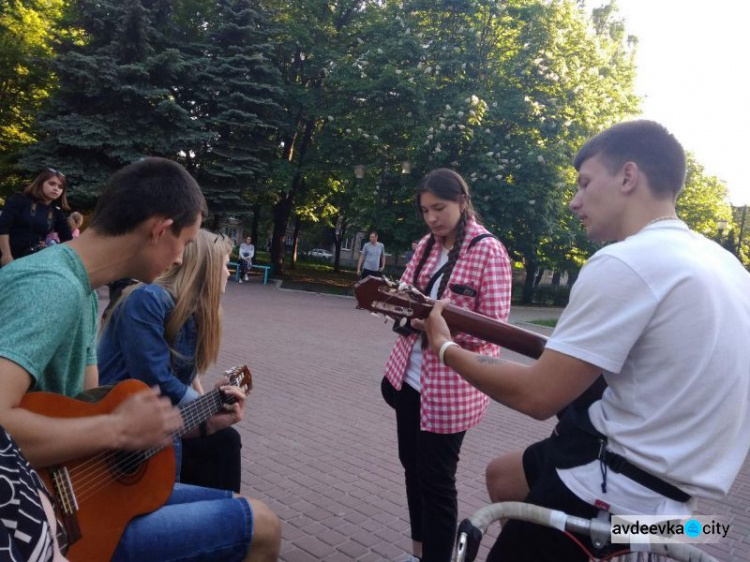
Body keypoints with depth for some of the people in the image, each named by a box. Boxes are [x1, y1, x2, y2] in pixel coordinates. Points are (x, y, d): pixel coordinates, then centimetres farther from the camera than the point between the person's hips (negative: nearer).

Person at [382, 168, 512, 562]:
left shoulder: (488, 250, -11)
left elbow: (493, 325, -14)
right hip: (408, 377, 7)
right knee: (413, 466, 18)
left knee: (436, 479, 2)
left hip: (450, 387, -7)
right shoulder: (426, 245, 8)